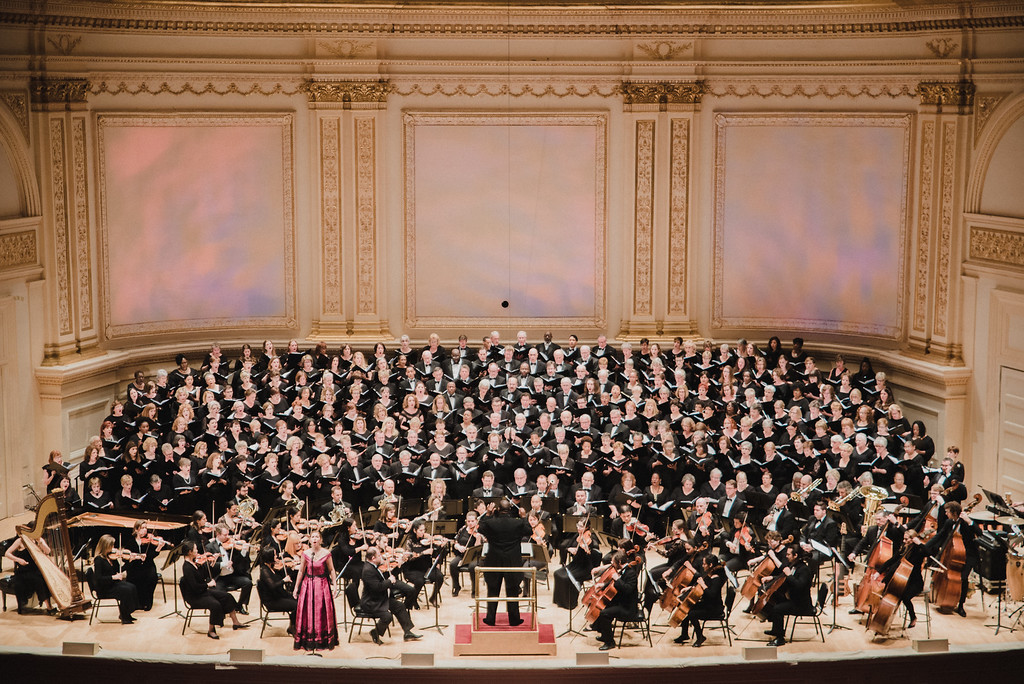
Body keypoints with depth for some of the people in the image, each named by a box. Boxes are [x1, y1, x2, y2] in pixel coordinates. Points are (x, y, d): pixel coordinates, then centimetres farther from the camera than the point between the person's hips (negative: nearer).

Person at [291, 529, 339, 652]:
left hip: (322, 585, -2)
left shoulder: (326, 553, -6)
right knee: (307, 613, 2)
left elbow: (331, 570, 2)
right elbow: (301, 571, 7)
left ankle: (322, 641, 11)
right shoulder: (305, 553, -1)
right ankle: (308, 641, 10)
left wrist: (334, 585, -5)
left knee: (322, 612, 1)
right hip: (308, 585, 2)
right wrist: (296, 587, 9)